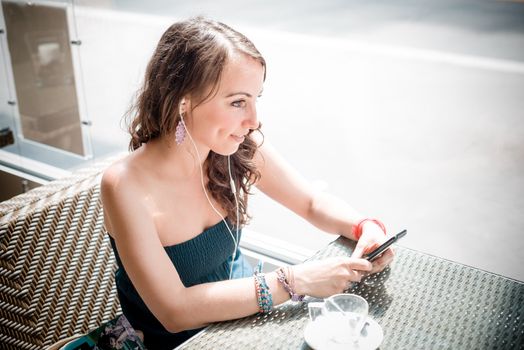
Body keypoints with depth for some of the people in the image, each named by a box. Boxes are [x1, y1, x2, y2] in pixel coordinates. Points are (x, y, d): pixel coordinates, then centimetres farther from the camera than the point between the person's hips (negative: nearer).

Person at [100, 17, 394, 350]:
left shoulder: (243, 151, -13)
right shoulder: (125, 184, -25)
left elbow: (316, 204, 1)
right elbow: (175, 311, -27)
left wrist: (367, 228, -20)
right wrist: (294, 281, -31)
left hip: (243, 312, 4)